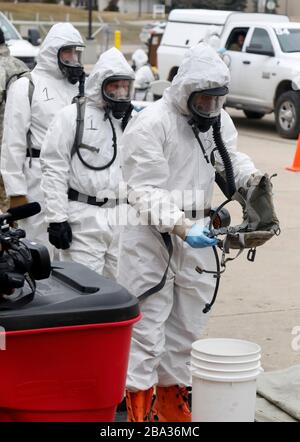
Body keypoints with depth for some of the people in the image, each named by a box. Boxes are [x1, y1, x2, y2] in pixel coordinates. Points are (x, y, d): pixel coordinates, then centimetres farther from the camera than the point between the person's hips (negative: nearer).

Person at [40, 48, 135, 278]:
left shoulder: (130, 120, 14)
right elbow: (54, 169, -7)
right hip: (84, 217, -5)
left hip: (122, 216, 6)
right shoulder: (72, 116, -4)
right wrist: (57, 218, -12)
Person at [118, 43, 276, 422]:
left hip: (196, 235, 7)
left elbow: (231, 157, 22)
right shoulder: (151, 123, -18)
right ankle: (139, 409, 6)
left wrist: (250, 176, -1)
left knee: (187, 326, 16)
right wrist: (182, 228, -31)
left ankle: (172, 405, 31)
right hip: (152, 238, -7)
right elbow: (146, 192, -20)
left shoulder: (219, 120, 6)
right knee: (147, 327, -4)